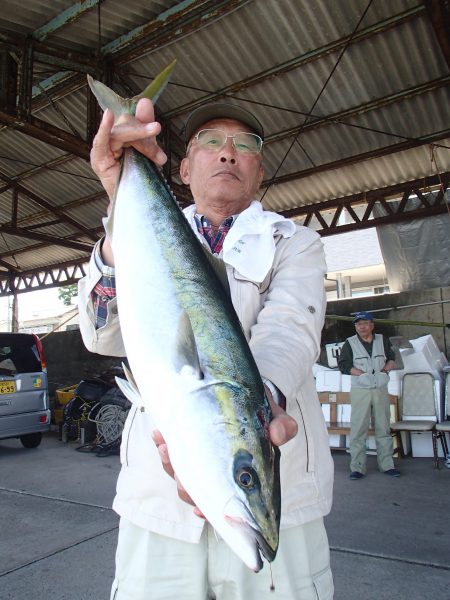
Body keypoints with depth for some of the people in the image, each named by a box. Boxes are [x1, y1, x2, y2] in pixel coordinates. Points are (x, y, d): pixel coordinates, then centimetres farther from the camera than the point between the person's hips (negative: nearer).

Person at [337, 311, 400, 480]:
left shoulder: (383, 340, 8)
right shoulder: (350, 343, -1)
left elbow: (391, 358, 19)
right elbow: (343, 365, -6)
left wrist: (385, 369, -2)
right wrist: (363, 373, -13)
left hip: (381, 390, 3)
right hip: (360, 391, -3)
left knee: (384, 429, 10)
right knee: (358, 429, -4)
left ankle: (386, 464, 21)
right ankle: (357, 467, 1)